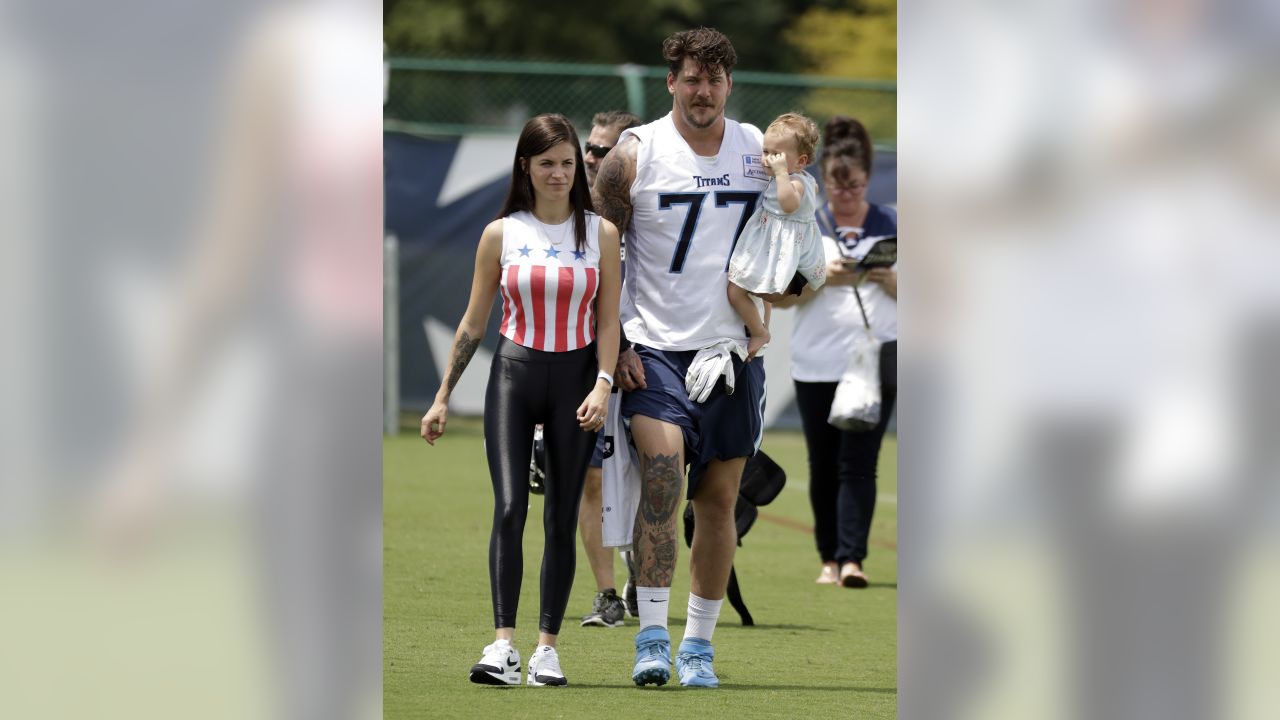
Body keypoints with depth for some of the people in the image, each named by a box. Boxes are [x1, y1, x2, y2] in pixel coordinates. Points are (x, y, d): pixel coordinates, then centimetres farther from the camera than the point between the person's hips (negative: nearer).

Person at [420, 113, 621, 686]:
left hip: (576, 375, 1)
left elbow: (609, 319, 5)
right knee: (509, 508, -14)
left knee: (563, 518, 2)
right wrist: (443, 397, 8)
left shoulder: (600, 233, 4)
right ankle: (503, 644, -19)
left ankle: (547, 647, 6)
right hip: (514, 373, -1)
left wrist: (603, 383, -10)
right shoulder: (501, 234, 4)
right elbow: (474, 321, 9)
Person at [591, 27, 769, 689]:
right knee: (662, 469, -21)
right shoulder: (634, 155, -3)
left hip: (732, 353, 3)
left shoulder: (759, 151, 6)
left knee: (719, 499, 6)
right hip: (655, 351, -3)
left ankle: (699, 644, 17)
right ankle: (652, 638, -19)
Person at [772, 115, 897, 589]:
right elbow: (778, 296, 0)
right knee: (823, 466, 5)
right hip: (816, 366, 1)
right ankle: (829, 558, 14)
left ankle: (851, 558, -15)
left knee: (858, 464, -10)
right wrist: (822, 277, -16)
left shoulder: (890, 225, 6)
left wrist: (889, 279, -13)